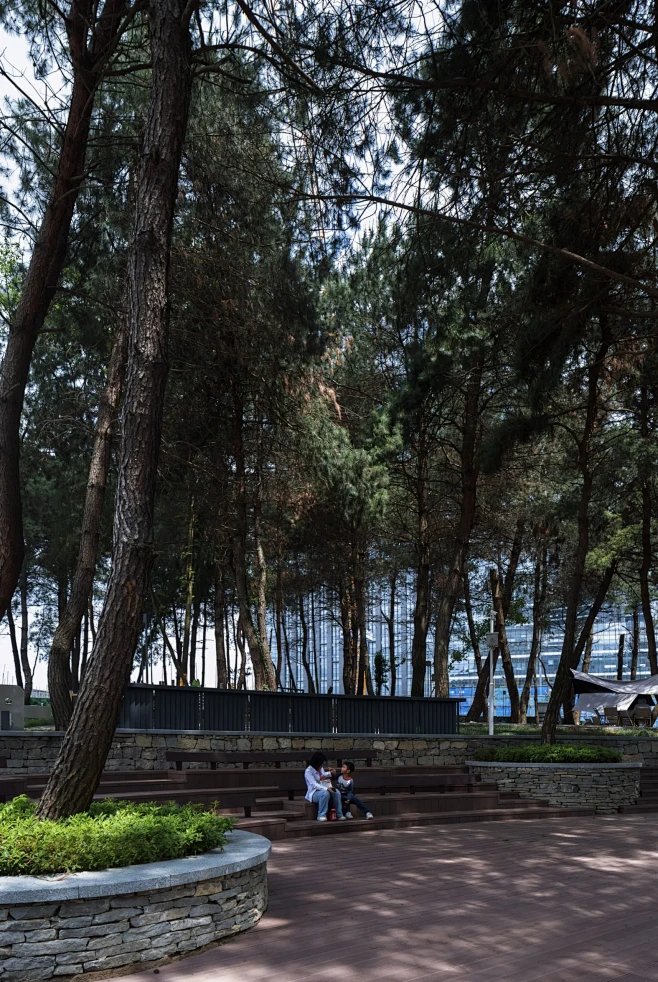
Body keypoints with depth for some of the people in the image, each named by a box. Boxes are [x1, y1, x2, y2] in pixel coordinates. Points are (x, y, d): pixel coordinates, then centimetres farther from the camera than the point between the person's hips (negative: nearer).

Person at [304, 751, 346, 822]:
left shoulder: (321, 768, 8)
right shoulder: (308, 771, -16)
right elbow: (314, 784, -27)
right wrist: (326, 788, -36)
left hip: (324, 790, 7)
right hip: (314, 793, -7)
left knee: (337, 792, -20)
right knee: (325, 793, -37)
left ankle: (339, 814, -14)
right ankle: (321, 816, -29)